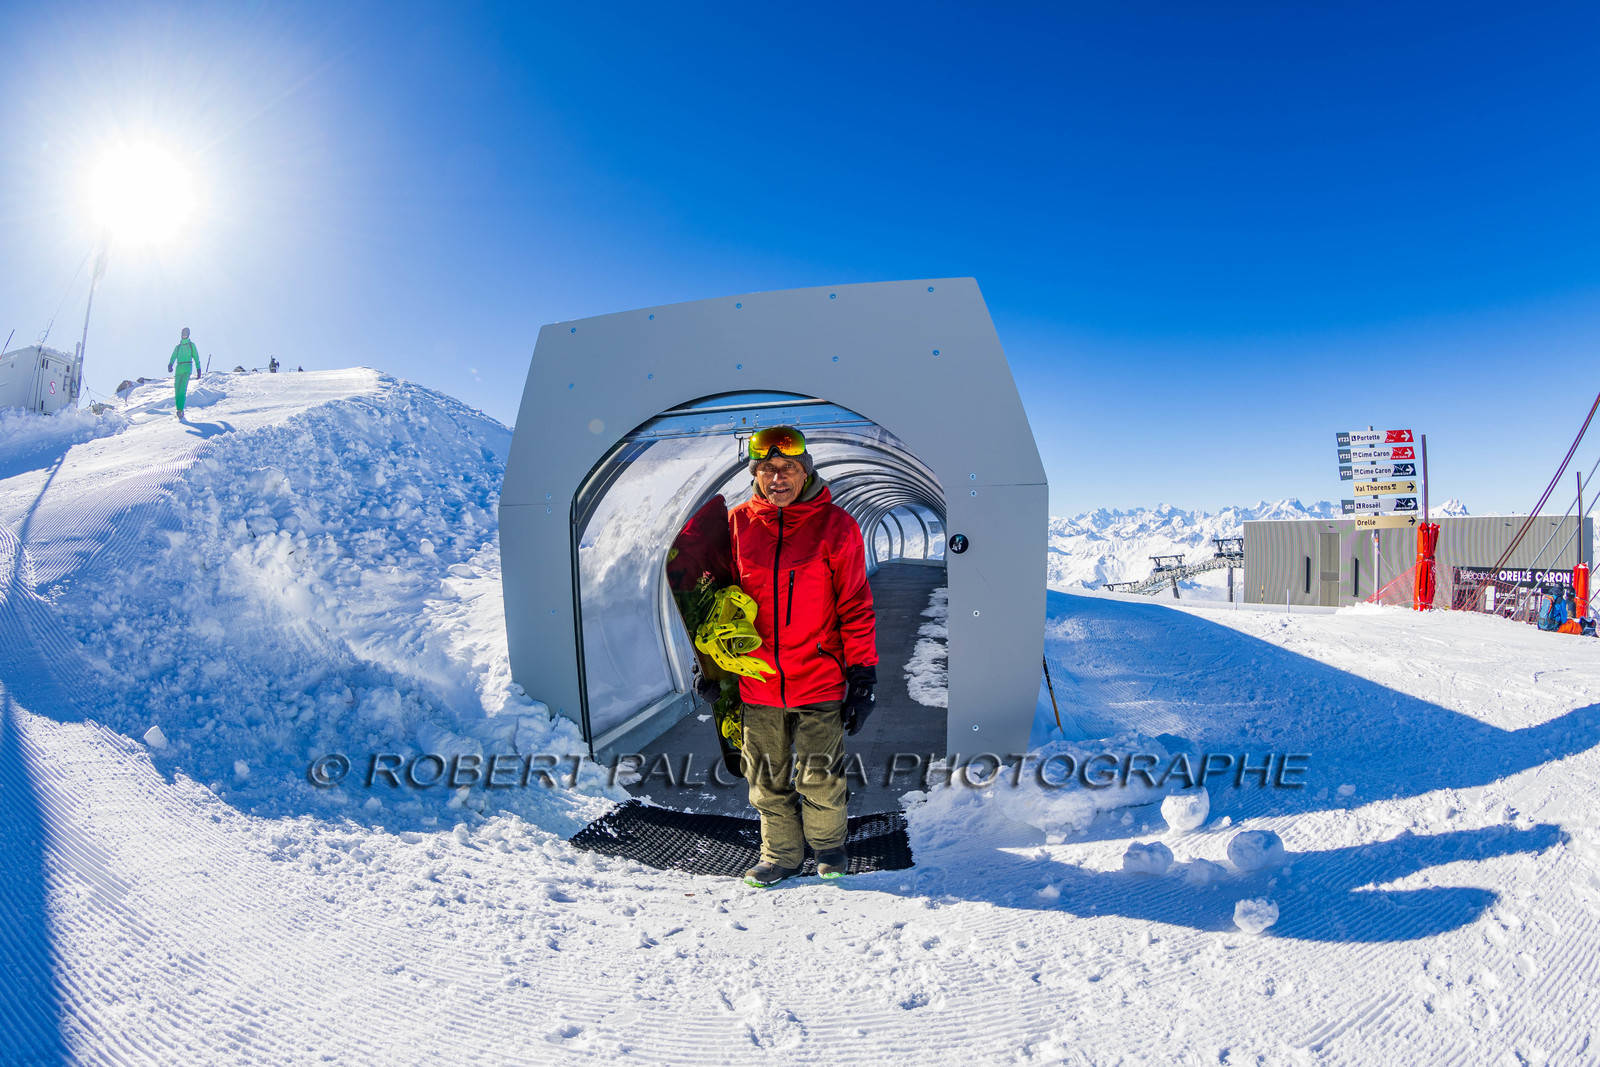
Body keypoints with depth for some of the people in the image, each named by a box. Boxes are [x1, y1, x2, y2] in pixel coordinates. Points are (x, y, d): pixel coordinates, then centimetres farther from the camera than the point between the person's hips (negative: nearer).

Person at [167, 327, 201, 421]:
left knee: (183, 389, -18)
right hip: (179, 369, 4)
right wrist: (170, 364, -13)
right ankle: (178, 409, -1)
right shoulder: (178, 347, 23)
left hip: (187, 368, -4)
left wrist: (198, 369, 4)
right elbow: (173, 357, 7)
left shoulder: (191, 345, 16)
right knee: (177, 390, -3)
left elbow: (196, 357, 12)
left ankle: (180, 410, -26)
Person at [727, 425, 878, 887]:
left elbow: (856, 607, -4)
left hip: (819, 681, -2)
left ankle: (827, 844, 36)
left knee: (820, 777, 9)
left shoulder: (835, 525, -6)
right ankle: (781, 854, 36)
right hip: (756, 683, 3)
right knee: (768, 779, 15)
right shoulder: (737, 524, 1)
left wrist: (862, 679, -6)